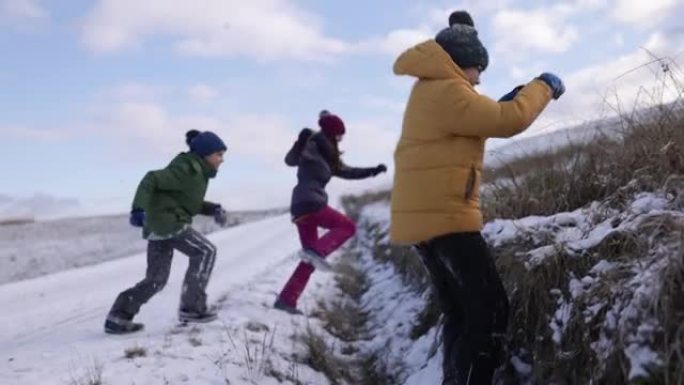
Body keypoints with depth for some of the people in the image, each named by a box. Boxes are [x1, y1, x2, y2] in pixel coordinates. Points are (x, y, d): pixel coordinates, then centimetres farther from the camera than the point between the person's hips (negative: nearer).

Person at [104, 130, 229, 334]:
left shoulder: (196, 171, 16)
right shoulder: (187, 170, -14)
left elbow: (191, 202, 26)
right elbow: (151, 179, -21)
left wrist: (214, 209, 11)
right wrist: (139, 208, -30)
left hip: (158, 224, 10)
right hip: (167, 221, -10)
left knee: (156, 279, 11)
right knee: (205, 251, -3)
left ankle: (118, 317, 12)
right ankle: (192, 307, 0)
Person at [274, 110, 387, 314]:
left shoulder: (327, 155, 22)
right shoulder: (313, 146, -5)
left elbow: (346, 171, 34)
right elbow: (291, 160, -21)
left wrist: (372, 171, 30)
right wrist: (300, 143, -39)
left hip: (303, 205, 9)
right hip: (309, 202, -9)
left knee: (309, 260, 9)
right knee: (347, 227, -2)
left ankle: (286, 300, 6)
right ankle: (316, 251, -21)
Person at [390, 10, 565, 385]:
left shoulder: (431, 91, 20)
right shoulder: (444, 90, -13)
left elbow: (474, 125, 26)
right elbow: (509, 121, -16)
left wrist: (504, 103, 12)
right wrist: (543, 86, -1)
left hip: (426, 216, 11)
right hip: (442, 217, -11)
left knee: (461, 312, 17)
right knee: (490, 310, -9)